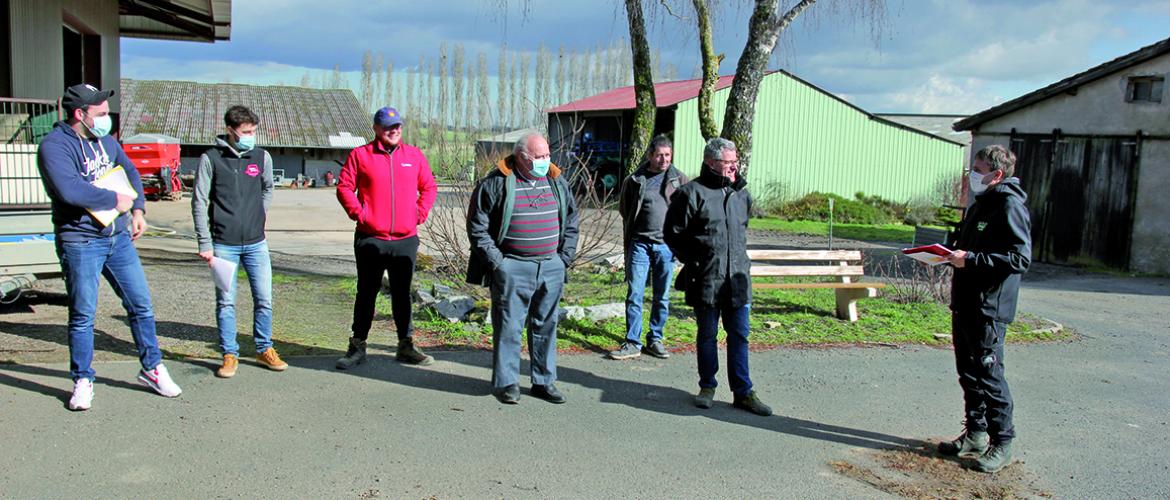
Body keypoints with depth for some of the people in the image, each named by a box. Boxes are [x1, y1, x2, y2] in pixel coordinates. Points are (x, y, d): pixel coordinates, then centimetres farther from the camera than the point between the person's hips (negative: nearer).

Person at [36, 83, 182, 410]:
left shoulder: (105, 140, 9)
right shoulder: (54, 146, -13)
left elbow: (130, 172, 22)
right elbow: (69, 190, -28)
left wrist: (138, 209, 7)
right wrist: (116, 200, -15)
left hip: (119, 237, 6)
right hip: (80, 242, -6)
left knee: (141, 306, 9)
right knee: (83, 315, 3)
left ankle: (152, 369, 22)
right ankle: (82, 382, 18)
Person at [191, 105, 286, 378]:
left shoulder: (262, 157, 5)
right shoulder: (211, 159, -3)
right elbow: (199, 202, -3)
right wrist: (205, 243, -7)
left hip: (256, 243, 3)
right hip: (223, 245, -2)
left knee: (264, 299, 5)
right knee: (226, 302, 5)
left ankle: (264, 350, 20)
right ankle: (230, 355, 15)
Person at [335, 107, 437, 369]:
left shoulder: (414, 155, 8)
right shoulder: (360, 155, 0)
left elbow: (429, 187, 14)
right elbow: (344, 187, 1)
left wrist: (420, 213, 3)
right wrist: (358, 212, -9)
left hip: (406, 240, 2)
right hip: (370, 239, -2)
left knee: (402, 294, 10)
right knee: (366, 293, 7)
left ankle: (406, 346, 19)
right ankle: (358, 346, 16)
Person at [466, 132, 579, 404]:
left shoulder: (557, 182, 10)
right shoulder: (496, 183, -6)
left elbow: (571, 221, 19)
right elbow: (477, 226, -5)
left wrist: (565, 257, 9)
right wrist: (496, 262, -8)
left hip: (551, 269, 5)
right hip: (511, 269, -5)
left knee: (546, 326, 11)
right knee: (508, 326, 0)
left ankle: (544, 381, 21)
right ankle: (506, 383, 12)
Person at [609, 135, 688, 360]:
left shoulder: (680, 180, 5)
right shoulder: (634, 180, 3)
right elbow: (624, 210, 12)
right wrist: (628, 241, 8)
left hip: (666, 246, 1)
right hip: (639, 244, -1)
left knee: (662, 297, 8)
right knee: (634, 295, -2)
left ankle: (655, 340, 21)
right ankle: (632, 343, 4)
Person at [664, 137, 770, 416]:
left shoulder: (741, 194, 10)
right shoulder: (692, 193, -8)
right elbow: (673, 233, -2)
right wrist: (693, 261, -2)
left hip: (738, 278, 4)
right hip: (705, 280, -4)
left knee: (739, 336, 6)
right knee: (707, 335, 9)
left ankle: (743, 392, 13)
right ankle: (707, 387, 24)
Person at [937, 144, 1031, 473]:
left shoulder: (1009, 206, -13)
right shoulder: (980, 205, 17)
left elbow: (1021, 258, -22)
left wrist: (971, 259, -24)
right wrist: (952, 255, 8)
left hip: (989, 309, -9)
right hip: (964, 305, 9)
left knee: (989, 375, -3)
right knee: (969, 373, 15)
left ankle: (1001, 444, 9)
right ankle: (975, 435, 26)